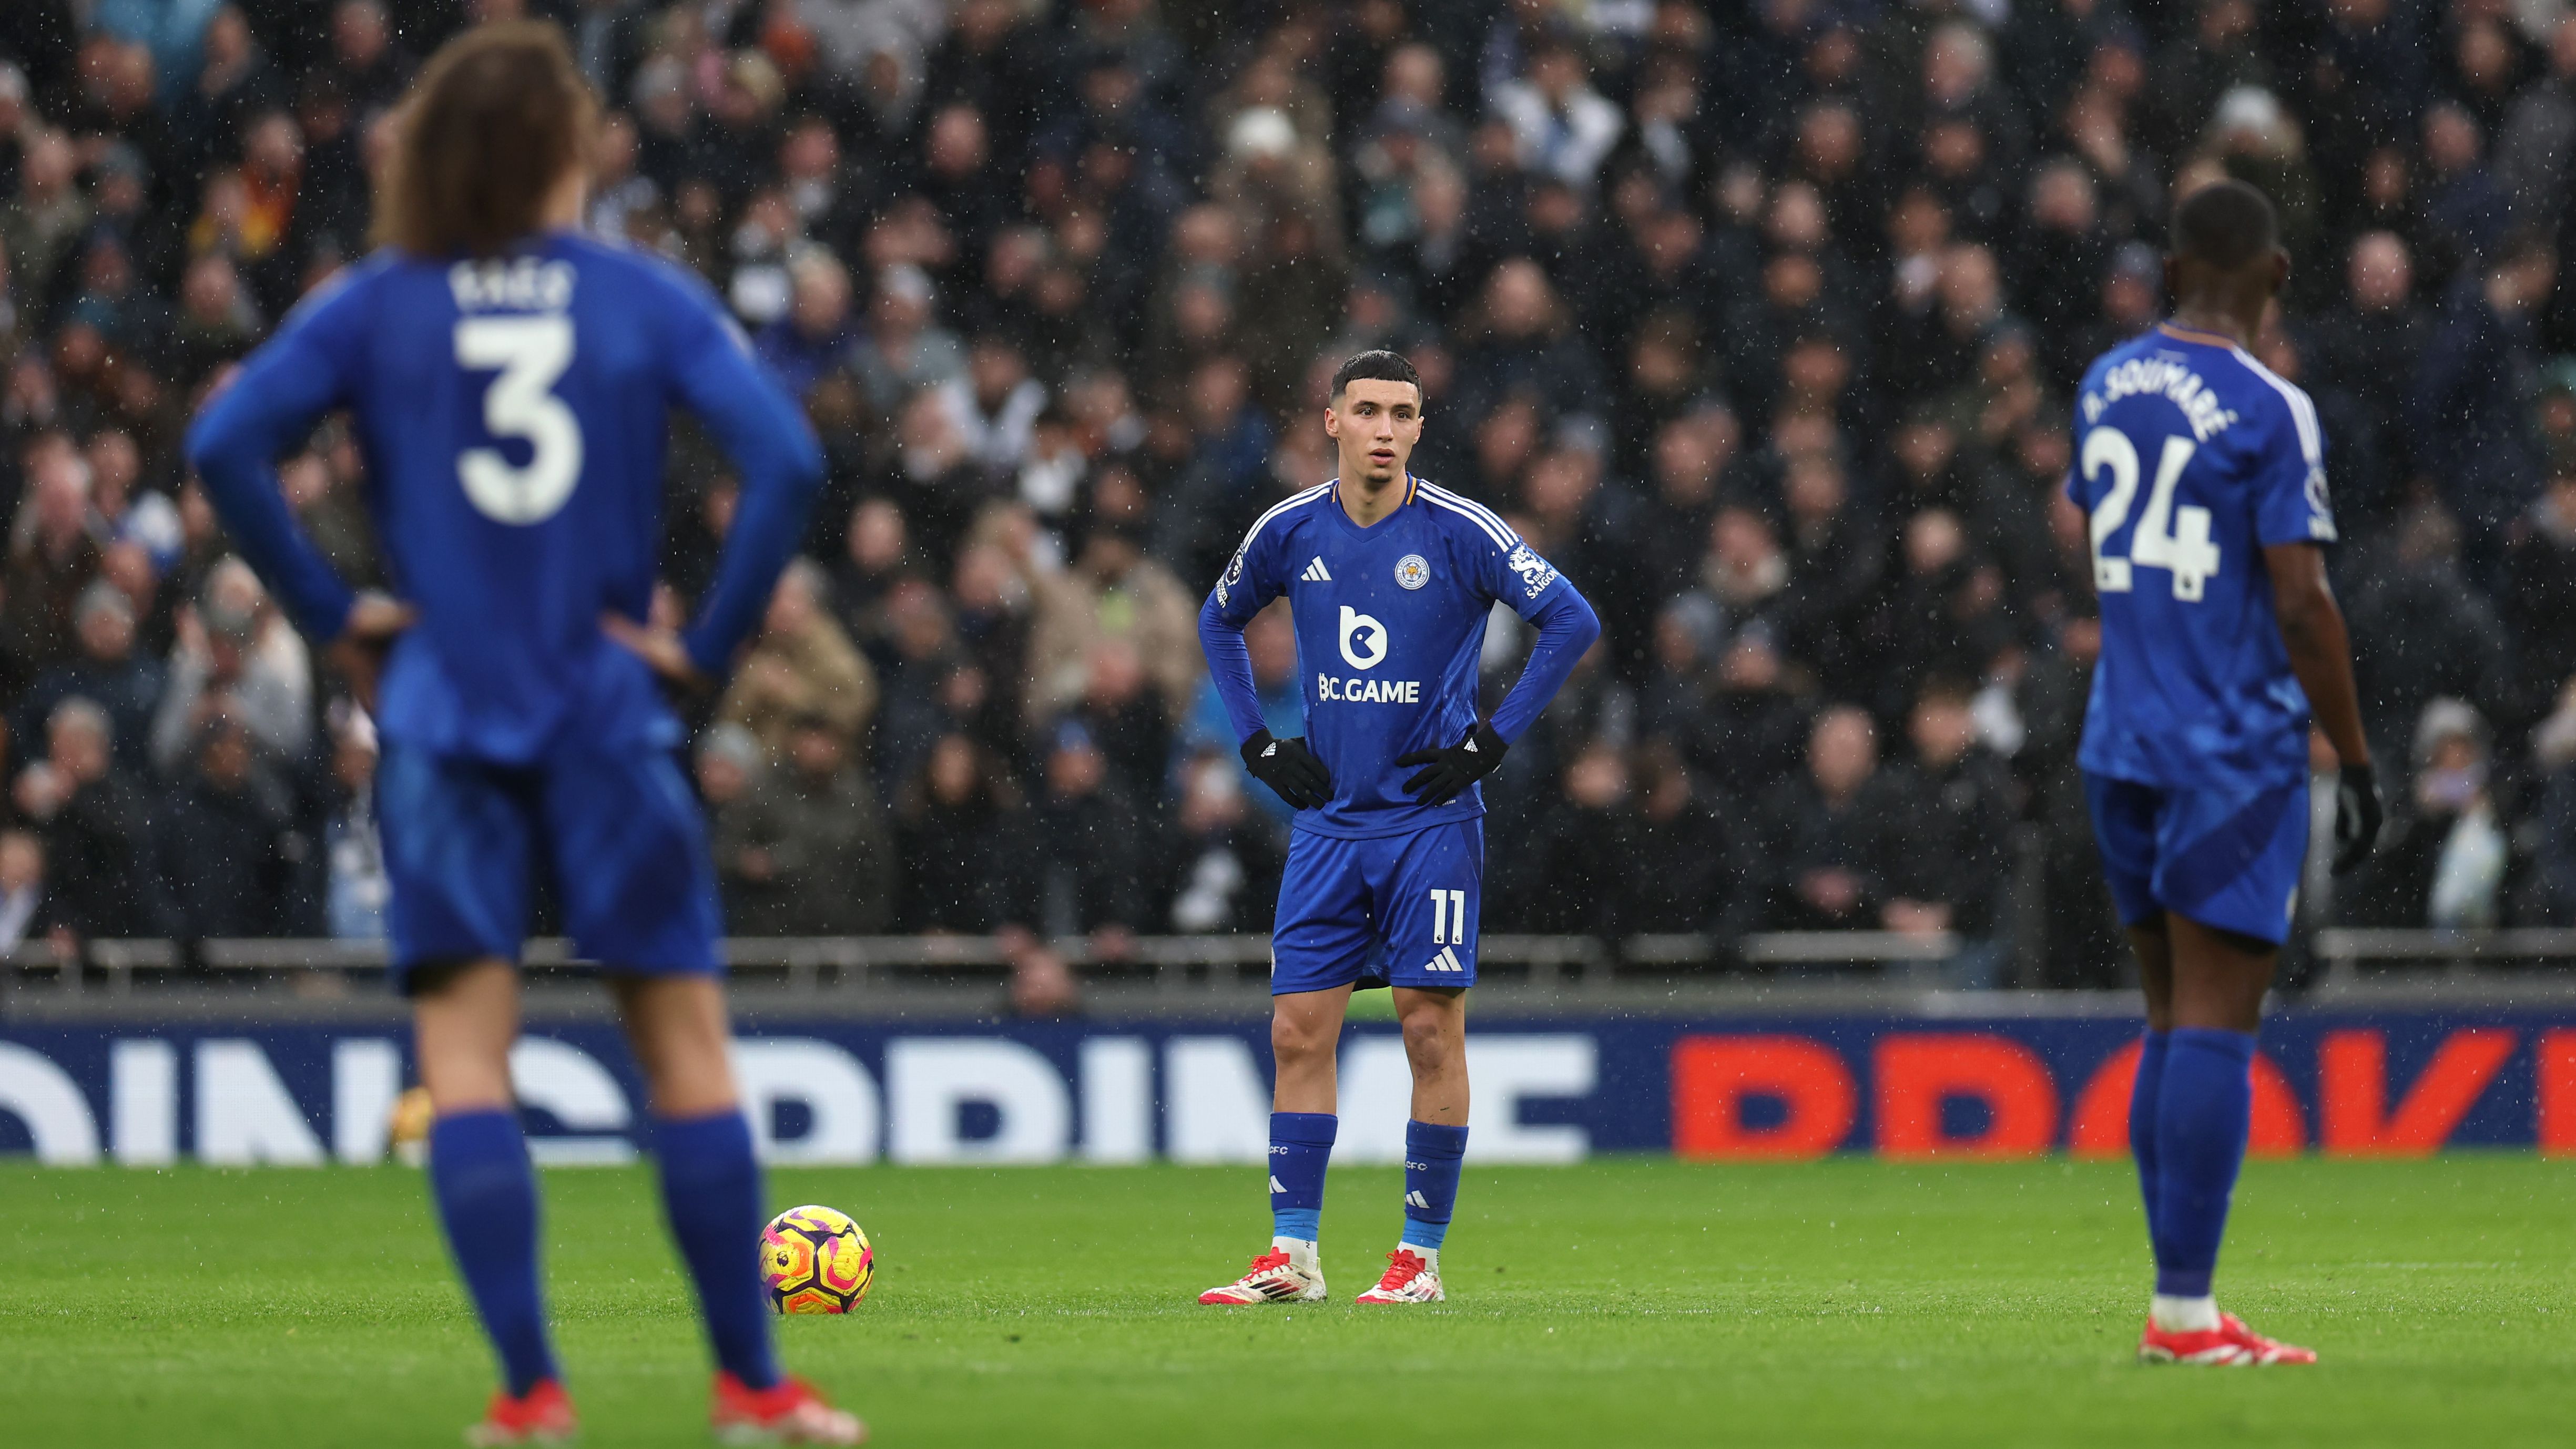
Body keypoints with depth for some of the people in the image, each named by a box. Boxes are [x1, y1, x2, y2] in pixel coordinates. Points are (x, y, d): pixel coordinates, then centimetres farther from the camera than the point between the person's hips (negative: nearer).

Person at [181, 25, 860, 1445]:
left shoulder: (374, 306, 3)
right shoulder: (644, 298, 2)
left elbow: (226, 443, -9)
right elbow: (784, 460, -10)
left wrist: (330, 614, -1)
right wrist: (710, 639, -2)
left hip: (441, 711, 0)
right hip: (604, 715, 0)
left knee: (463, 1052, 1)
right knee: (688, 1049, 6)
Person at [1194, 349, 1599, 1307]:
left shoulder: (1460, 533, -8)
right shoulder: (1290, 533, 4)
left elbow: (1572, 622, -9)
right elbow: (1220, 623, 22)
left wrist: (1493, 741, -11)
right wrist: (1258, 743, 11)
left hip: (1431, 820, -4)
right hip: (1329, 822, 4)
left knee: (1430, 1029, -4)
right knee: (1299, 1030, -1)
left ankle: (1421, 1258, 3)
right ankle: (1293, 1256, 3)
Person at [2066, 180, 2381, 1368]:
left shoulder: (2106, 387, 9)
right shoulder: (2269, 412, -12)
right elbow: (2302, 606, -15)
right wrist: (2356, 765, -7)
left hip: (2120, 741, 7)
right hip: (2234, 753, -7)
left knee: (2173, 1020, 12)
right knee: (2216, 1017, -7)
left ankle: (2175, 1305, 11)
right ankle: (2186, 1312, -11)